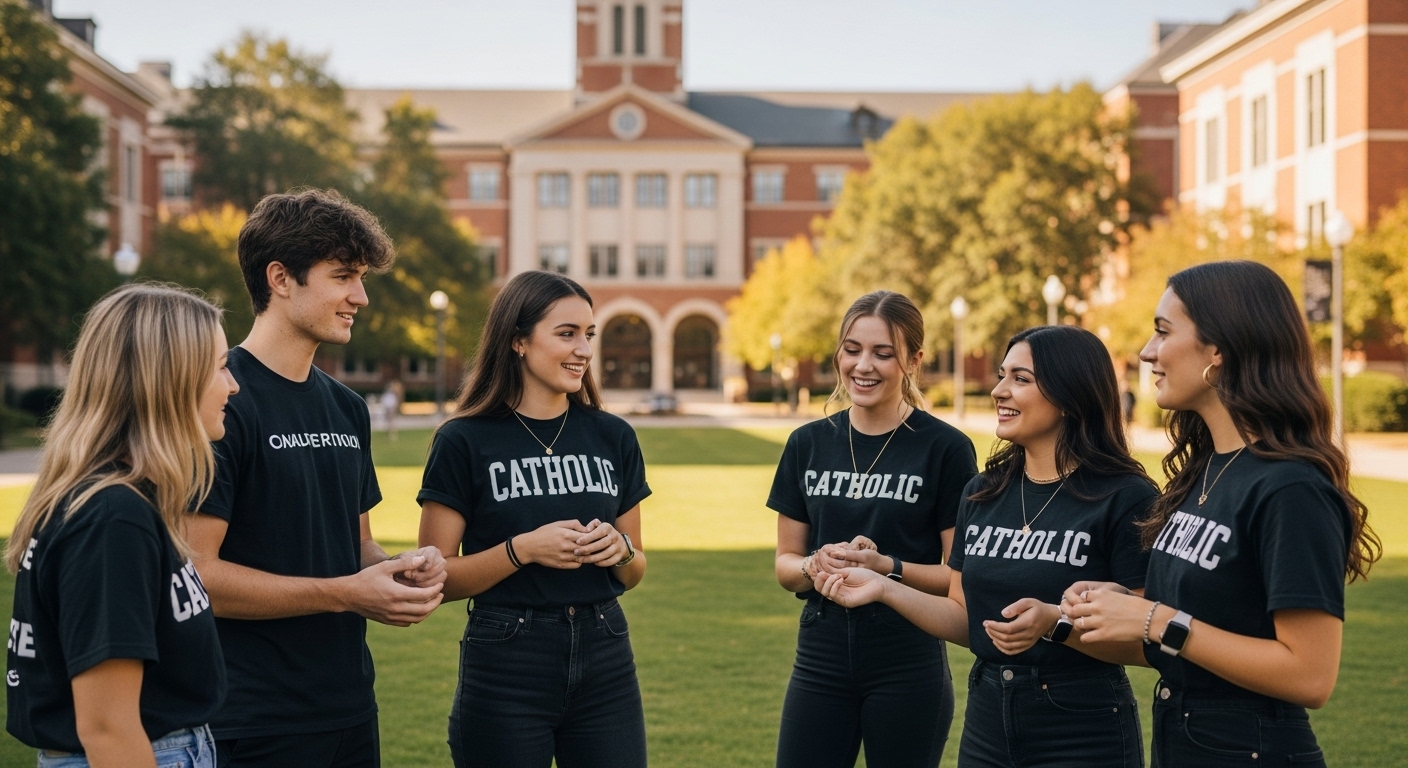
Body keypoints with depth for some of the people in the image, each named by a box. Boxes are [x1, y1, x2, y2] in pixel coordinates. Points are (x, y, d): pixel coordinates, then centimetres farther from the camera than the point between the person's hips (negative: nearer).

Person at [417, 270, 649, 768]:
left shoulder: (613, 437, 7)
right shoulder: (465, 442, -5)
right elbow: (435, 578, -7)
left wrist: (620, 551, -7)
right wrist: (522, 549, -19)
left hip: (605, 663, 4)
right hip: (505, 670, -4)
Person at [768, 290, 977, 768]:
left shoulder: (945, 448, -6)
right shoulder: (808, 445, 6)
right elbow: (785, 563, 10)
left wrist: (887, 567, -21)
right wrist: (815, 565, -12)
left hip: (908, 669, -3)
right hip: (821, 662, 3)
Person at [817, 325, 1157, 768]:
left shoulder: (1125, 499, -12)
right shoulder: (983, 495, 6)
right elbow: (968, 619, 11)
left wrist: (1056, 623, -26)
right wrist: (884, 589, -1)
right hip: (986, 728, 6)